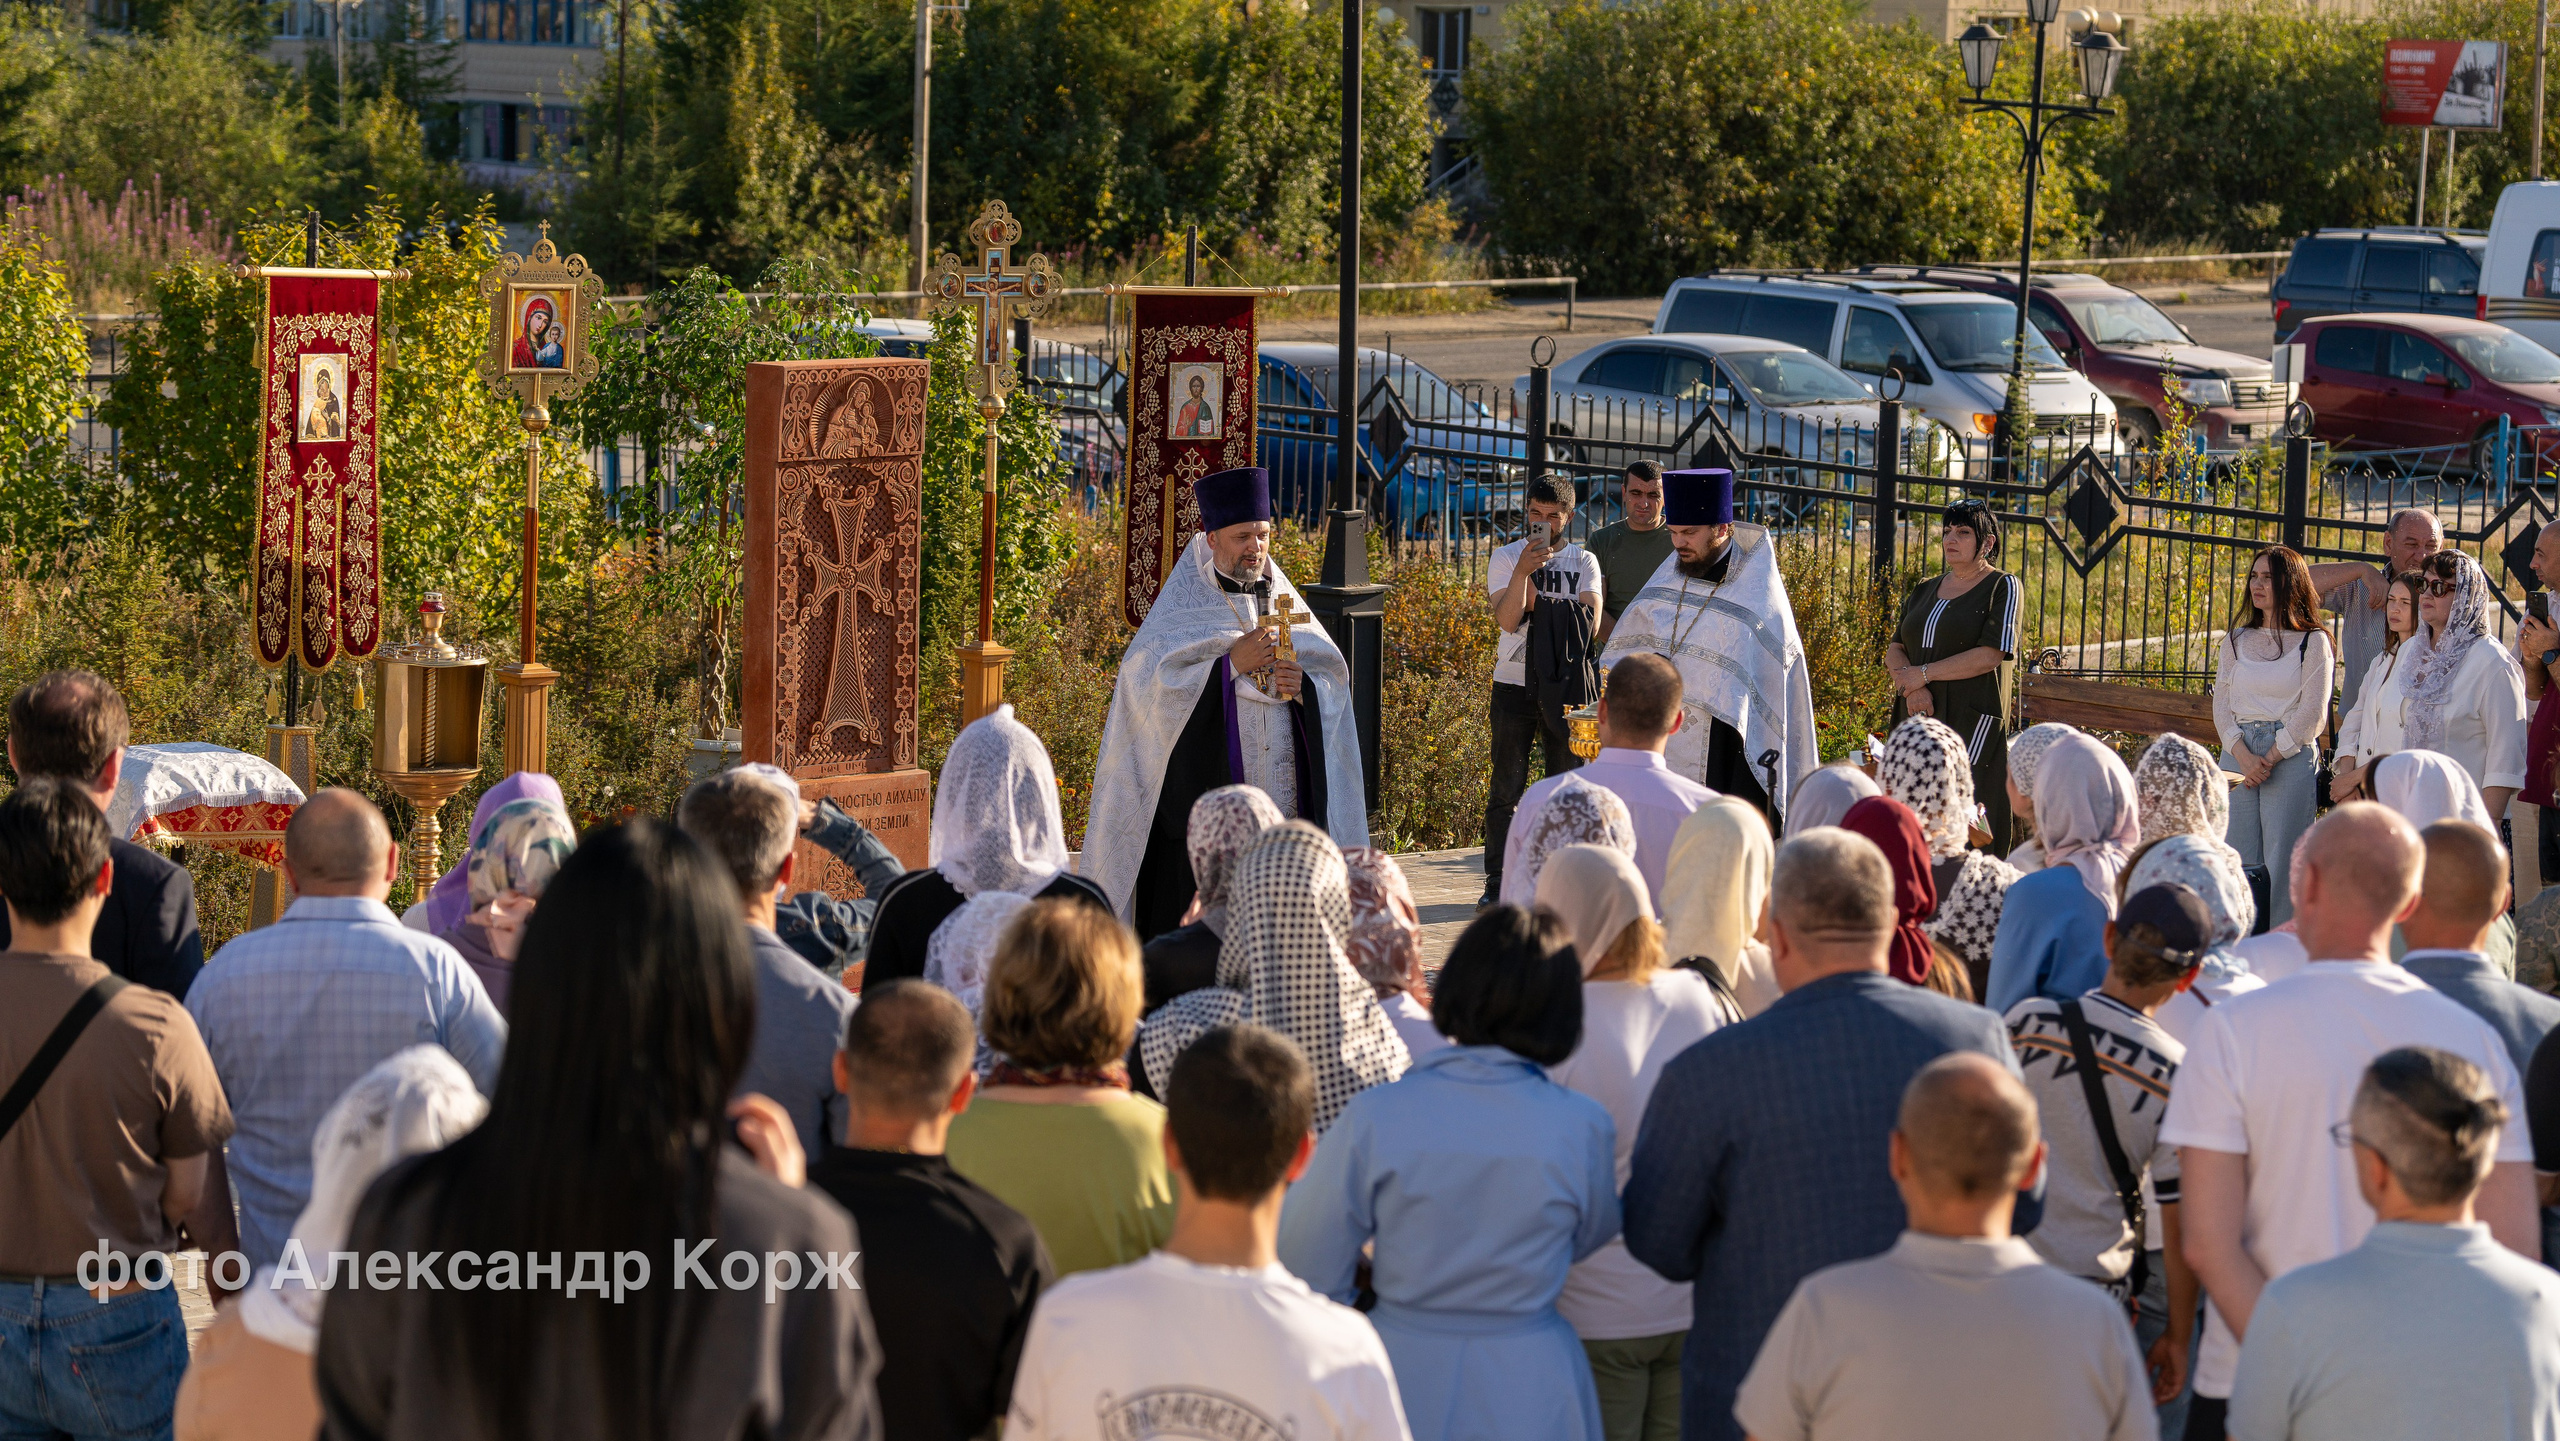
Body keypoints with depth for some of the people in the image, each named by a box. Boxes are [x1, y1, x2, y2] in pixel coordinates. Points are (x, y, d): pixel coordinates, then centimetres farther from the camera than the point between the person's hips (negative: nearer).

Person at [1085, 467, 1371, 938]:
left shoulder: (1281, 600, 14)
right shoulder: (1185, 604, 2)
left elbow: (1333, 680, 13)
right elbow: (1147, 680, -10)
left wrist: (1302, 687, -9)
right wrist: (1230, 664, -16)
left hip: (1283, 790, 4)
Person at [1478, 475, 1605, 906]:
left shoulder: (1583, 562, 8)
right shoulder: (1505, 558, 5)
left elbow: (1589, 619, -7)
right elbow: (1507, 618, -9)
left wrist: (1536, 602, -10)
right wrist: (1523, 569, -22)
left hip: (1564, 686, 1)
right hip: (1513, 683, -1)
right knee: (1507, 787, 0)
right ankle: (1498, 884, 3)